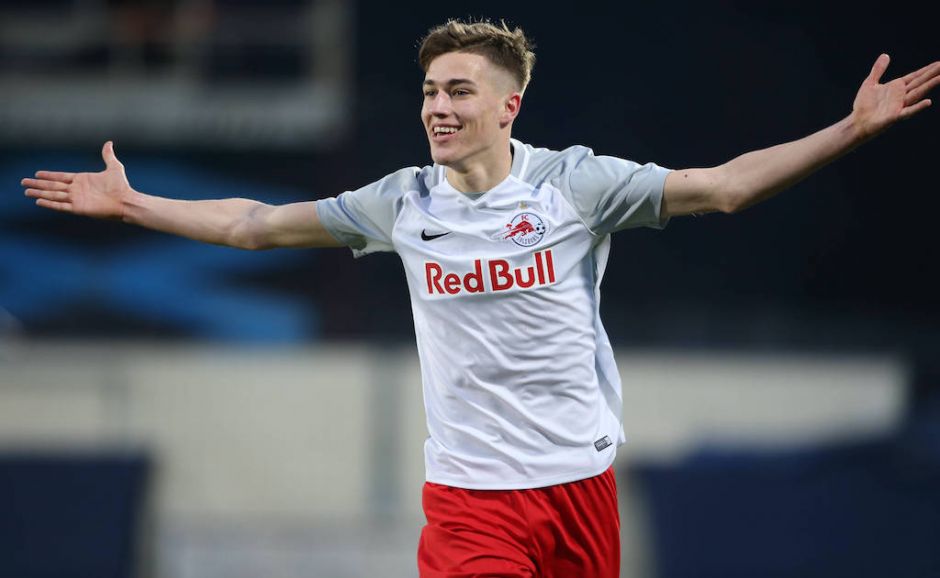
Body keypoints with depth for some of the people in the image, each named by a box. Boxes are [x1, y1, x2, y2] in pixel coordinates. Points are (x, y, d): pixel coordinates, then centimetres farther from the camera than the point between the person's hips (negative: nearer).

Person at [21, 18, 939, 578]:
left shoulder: (575, 184, -4)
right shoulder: (404, 203, 3)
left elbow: (723, 187, -6)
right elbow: (253, 225, 13)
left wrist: (853, 128, -14)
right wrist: (129, 204, 12)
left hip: (579, 478, 0)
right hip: (469, 494, 0)